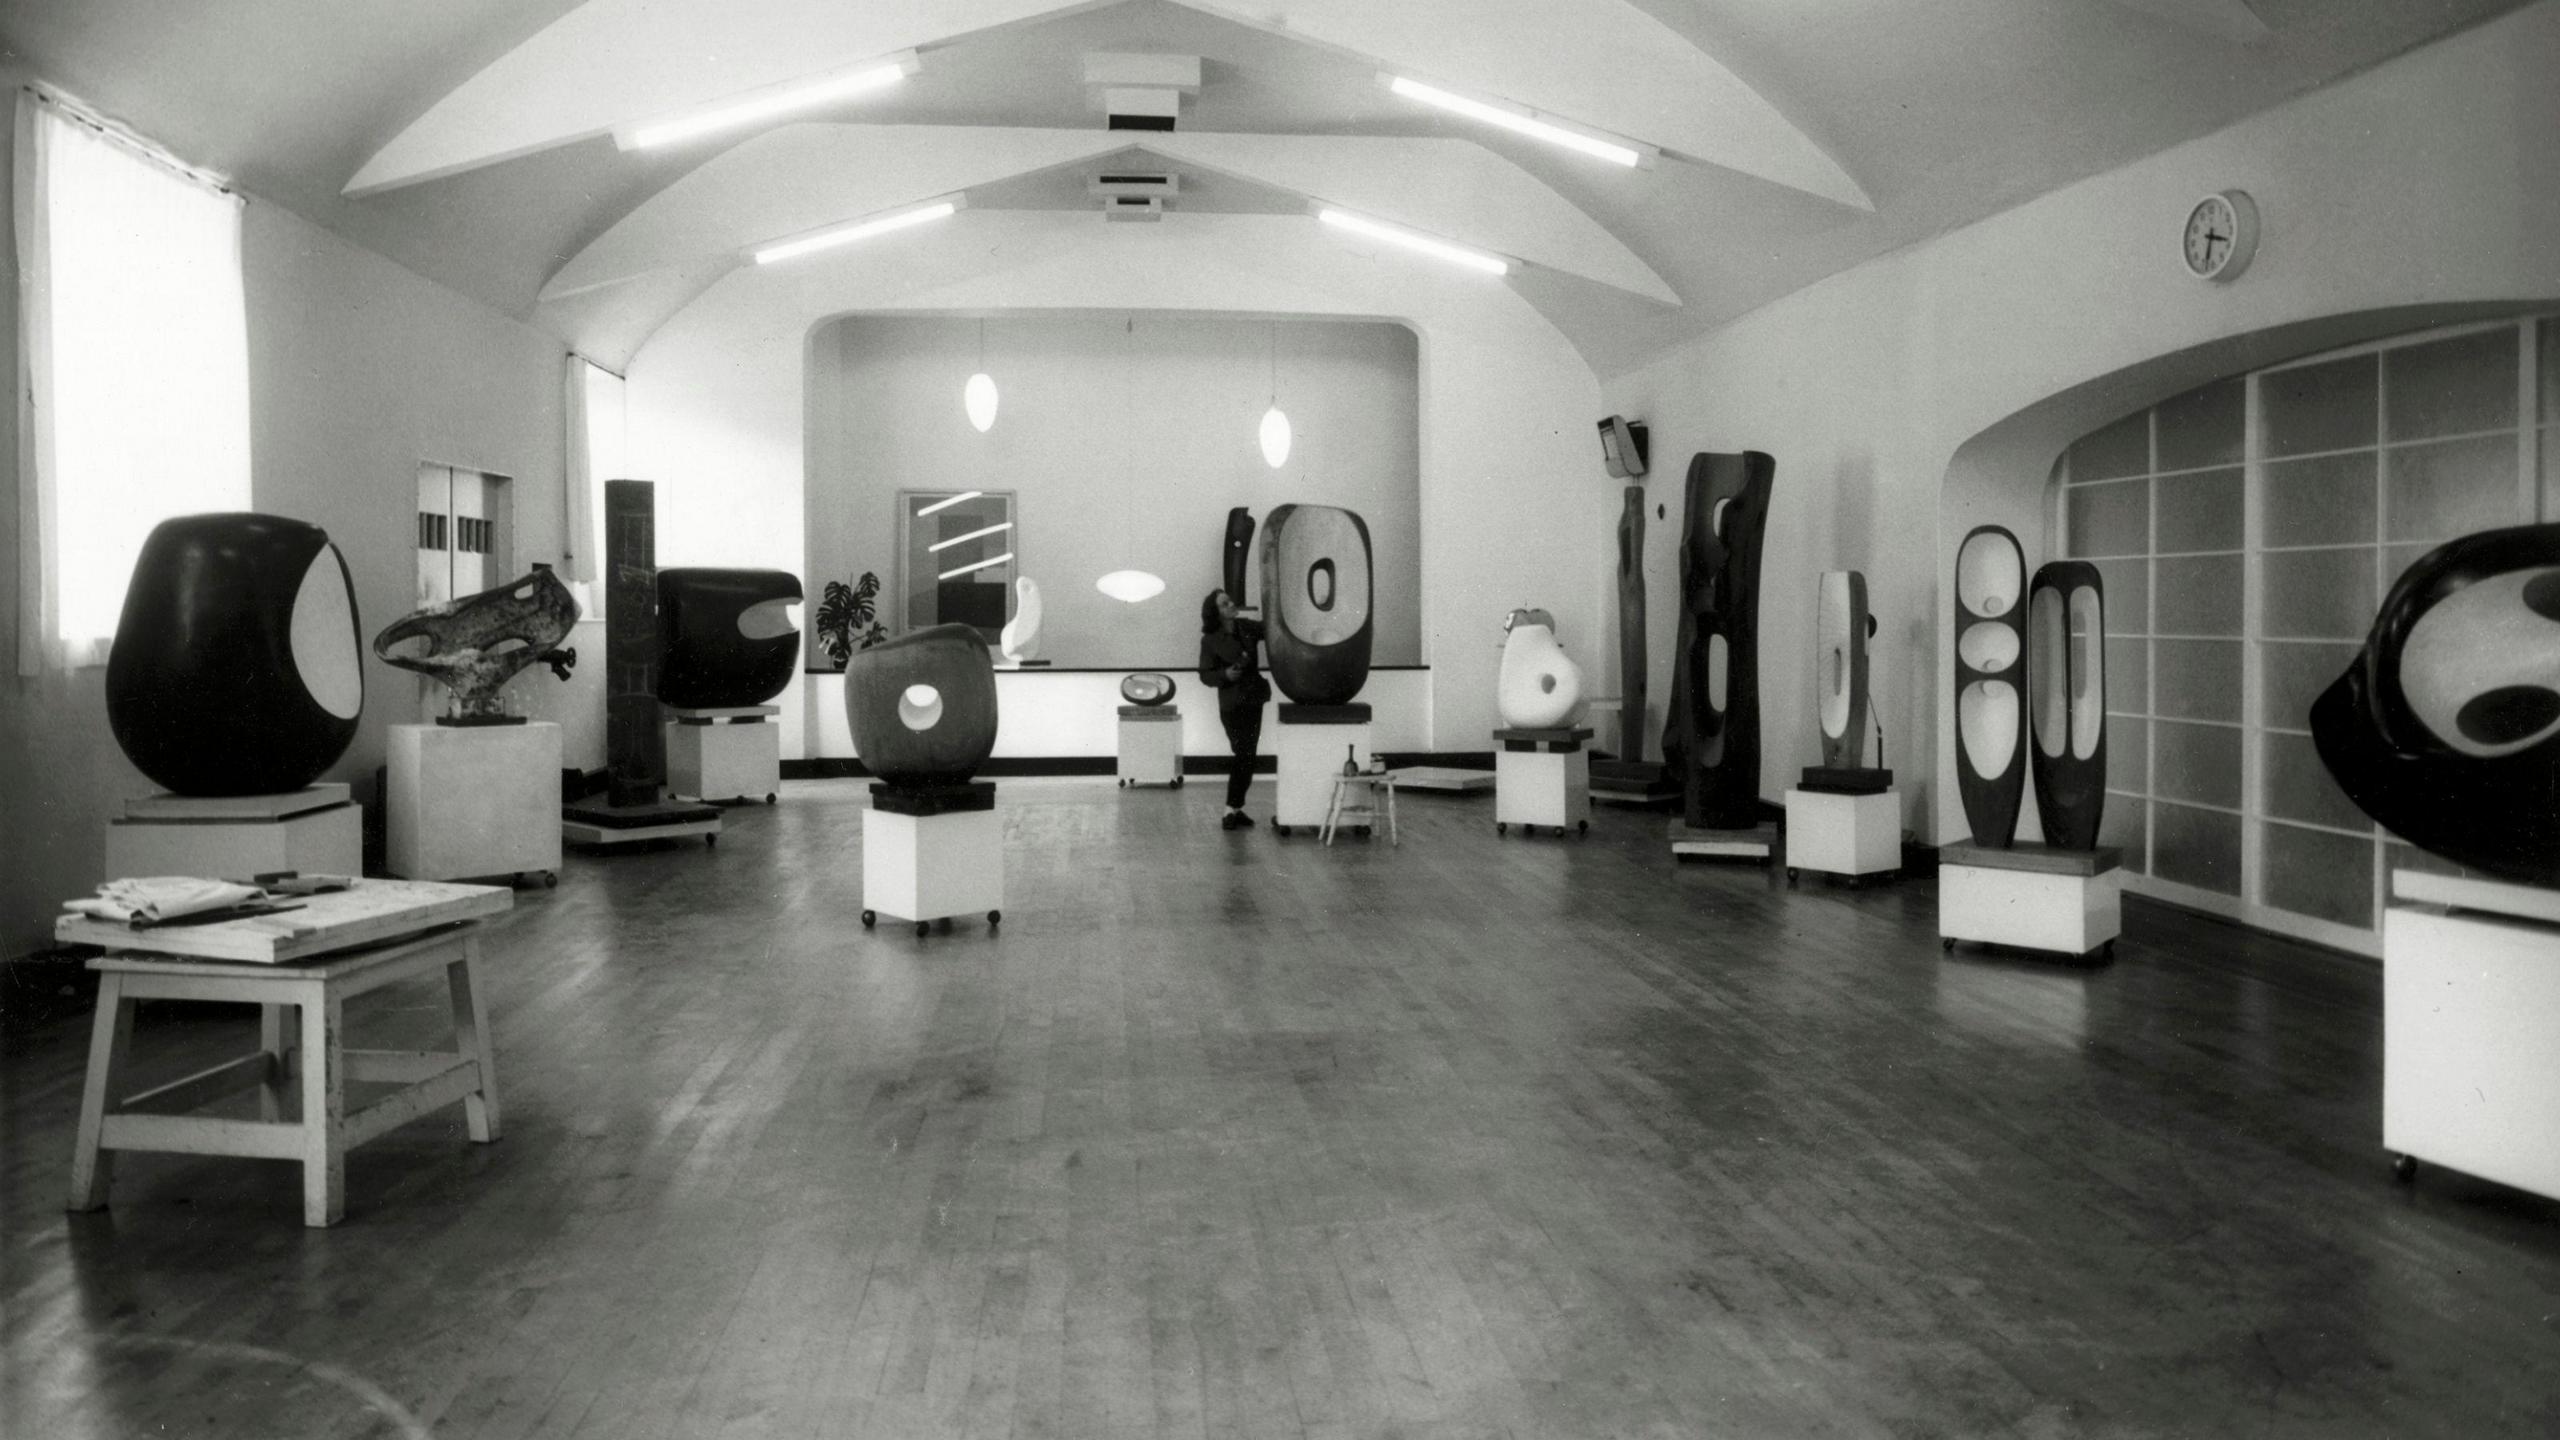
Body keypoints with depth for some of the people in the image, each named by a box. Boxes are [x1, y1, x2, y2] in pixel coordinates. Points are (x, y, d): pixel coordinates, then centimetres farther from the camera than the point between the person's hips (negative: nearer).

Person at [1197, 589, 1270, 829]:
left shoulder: (1247, 627, 4)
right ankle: (1232, 810, -2)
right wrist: (1225, 675, -24)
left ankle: (1234, 809, 17)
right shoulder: (1210, 640, -9)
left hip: (1253, 700, 6)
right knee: (1244, 756, -10)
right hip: (1232, 704, -6)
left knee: (1247, 757, 8)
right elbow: (1205, 675, -7)